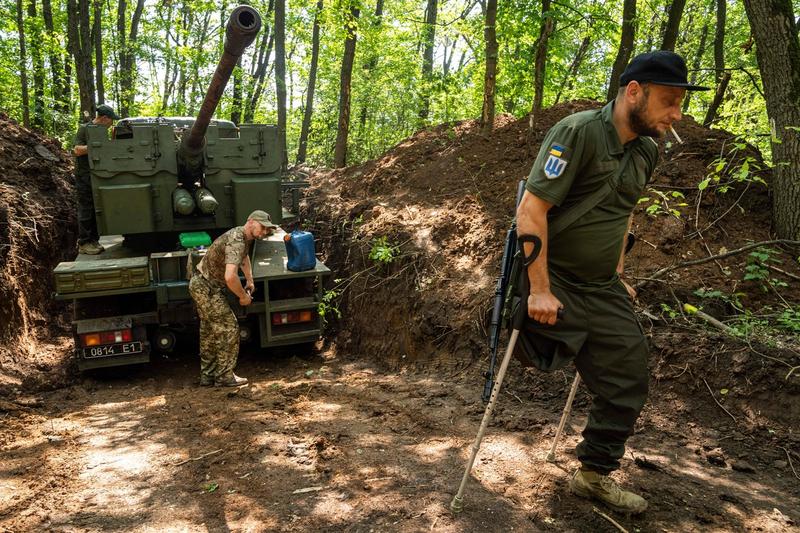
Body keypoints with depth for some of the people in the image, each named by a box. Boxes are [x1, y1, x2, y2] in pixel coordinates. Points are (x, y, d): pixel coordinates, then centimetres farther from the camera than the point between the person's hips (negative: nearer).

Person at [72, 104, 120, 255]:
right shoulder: (84, 129, -9)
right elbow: (77, 150, -16)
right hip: (84, 177, -7)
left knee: (97, 209, 10)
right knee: (86, 210, -3)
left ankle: (94, 240, 19)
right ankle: (84, 243, 3)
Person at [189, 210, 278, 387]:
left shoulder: (245, 237, 5)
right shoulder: (236, 241, -27)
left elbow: (244, 256, 30)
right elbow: (230, 277, -40)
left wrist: (250, 280, 23)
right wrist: (243, 296, -23)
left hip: (201, 285, 10)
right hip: (207, 288, -10)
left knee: (209, 330, 16)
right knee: (228, 328, -6)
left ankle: (207, 375, 26)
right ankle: (224, 376, 3)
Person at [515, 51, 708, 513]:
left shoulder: (647, 151, 8)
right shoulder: (577, 132, -17)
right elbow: (531, 210, -22)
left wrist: (618, 275, 18)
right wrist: (540, 289, -23)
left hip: (603, 289, 8)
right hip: (554, 284, -8)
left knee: (628, 383, 10)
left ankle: (596, 475, 26)